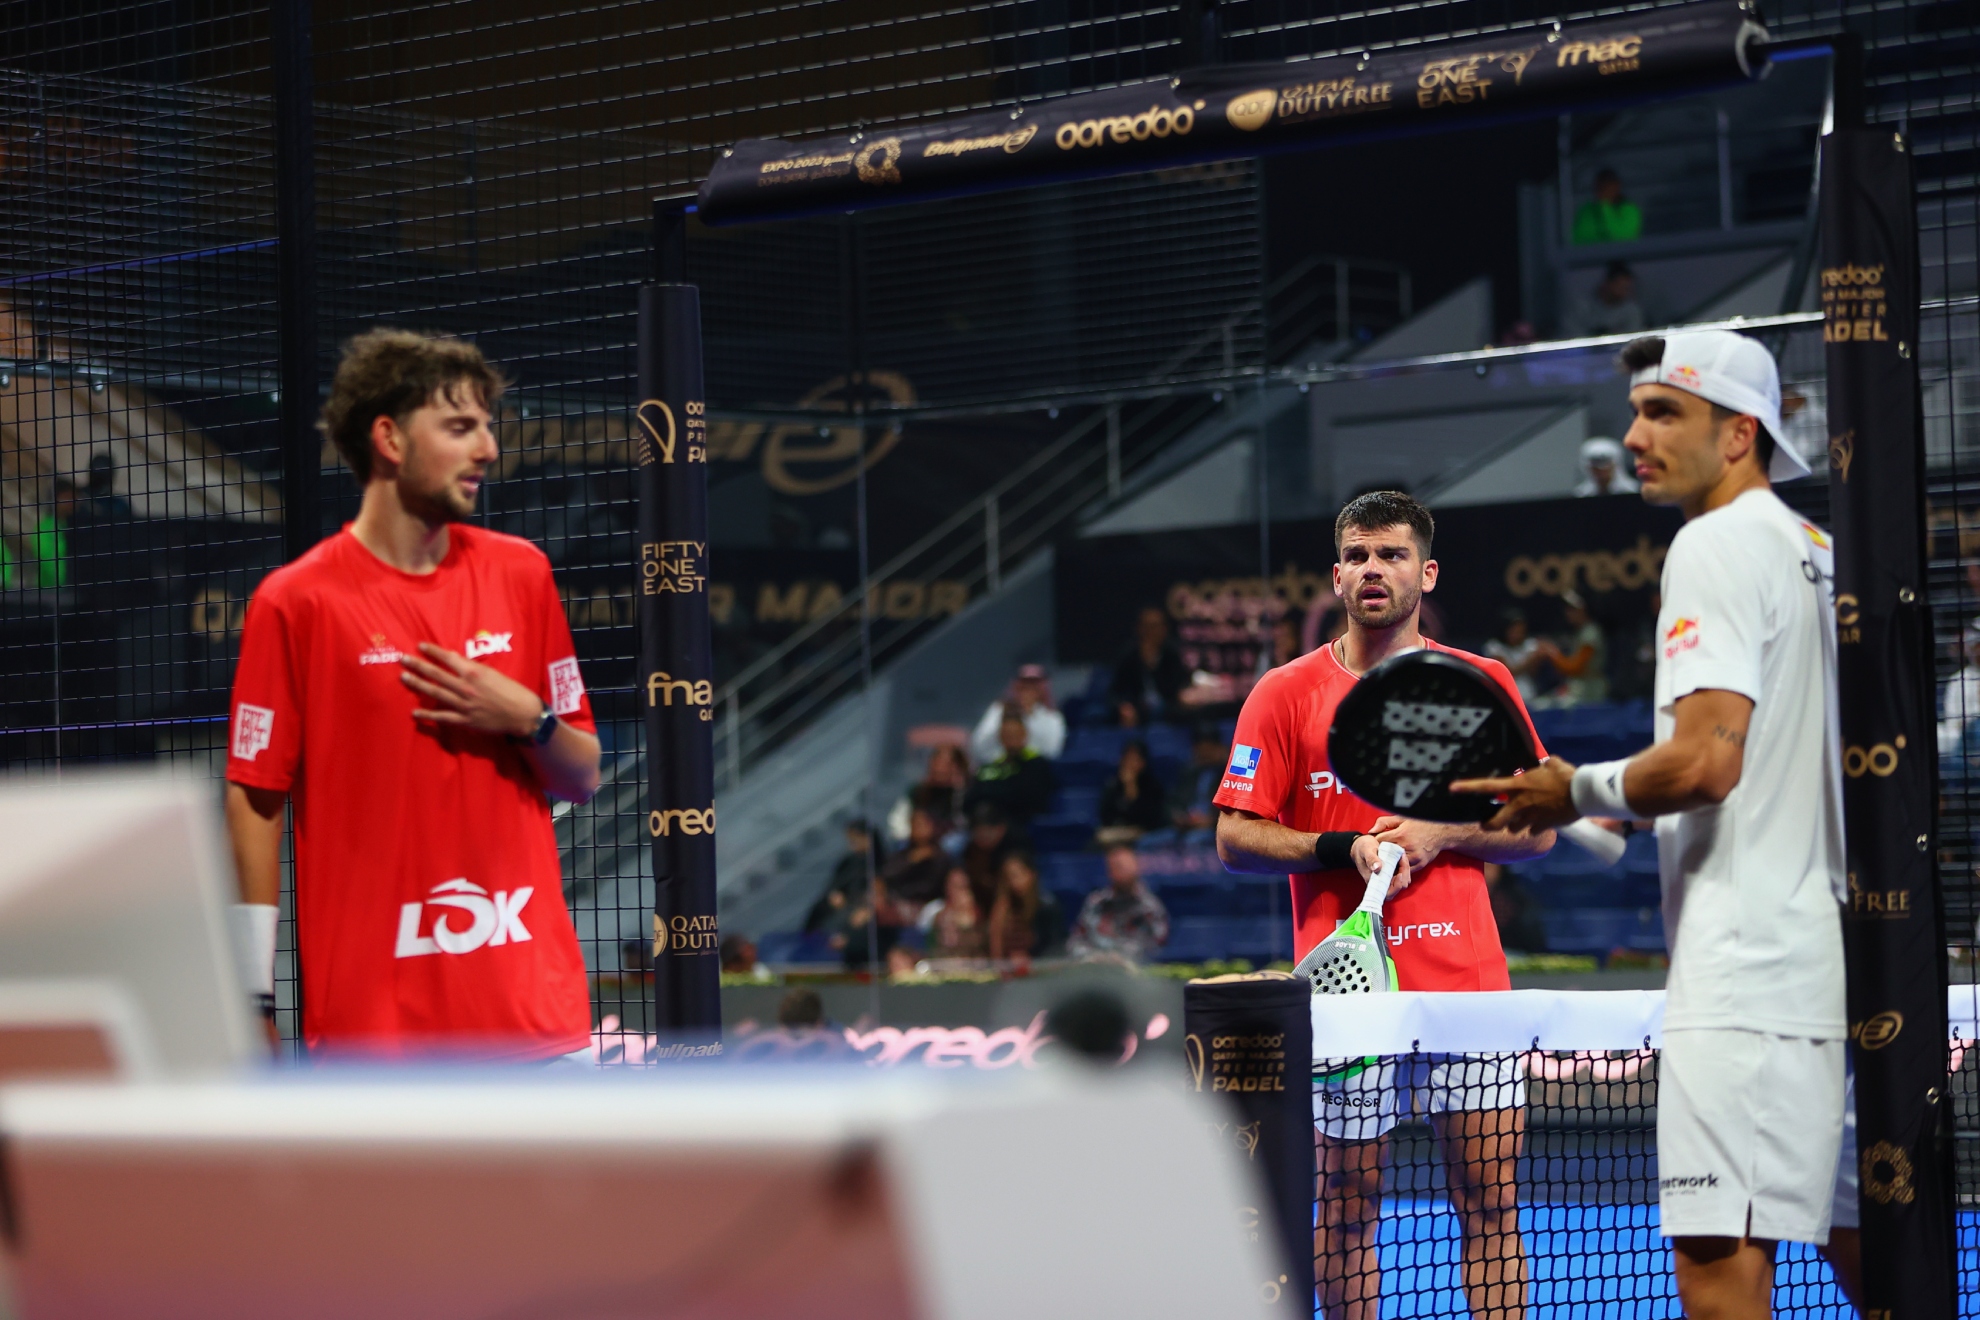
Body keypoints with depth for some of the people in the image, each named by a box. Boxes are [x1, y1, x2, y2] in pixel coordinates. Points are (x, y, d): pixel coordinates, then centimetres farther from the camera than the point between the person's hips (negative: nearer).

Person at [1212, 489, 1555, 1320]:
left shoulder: (1483, 683, 9)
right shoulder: (1286, 694, 4)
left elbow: (1536, 829, 9)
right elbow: (1234, 838, 2)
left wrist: (1438, 834, -8)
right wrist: (1345, 849, -12)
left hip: (1468, 980, 1)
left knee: (1490, 1199, -1)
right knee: (1347, 1205, 3)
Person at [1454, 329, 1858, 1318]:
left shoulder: (1718, 545, -9)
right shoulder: (1819, 554, 19)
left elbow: (1705, 760, -20)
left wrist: (1579, 794, -5)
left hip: (1746, 968, -10)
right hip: (1829, 957, 10)